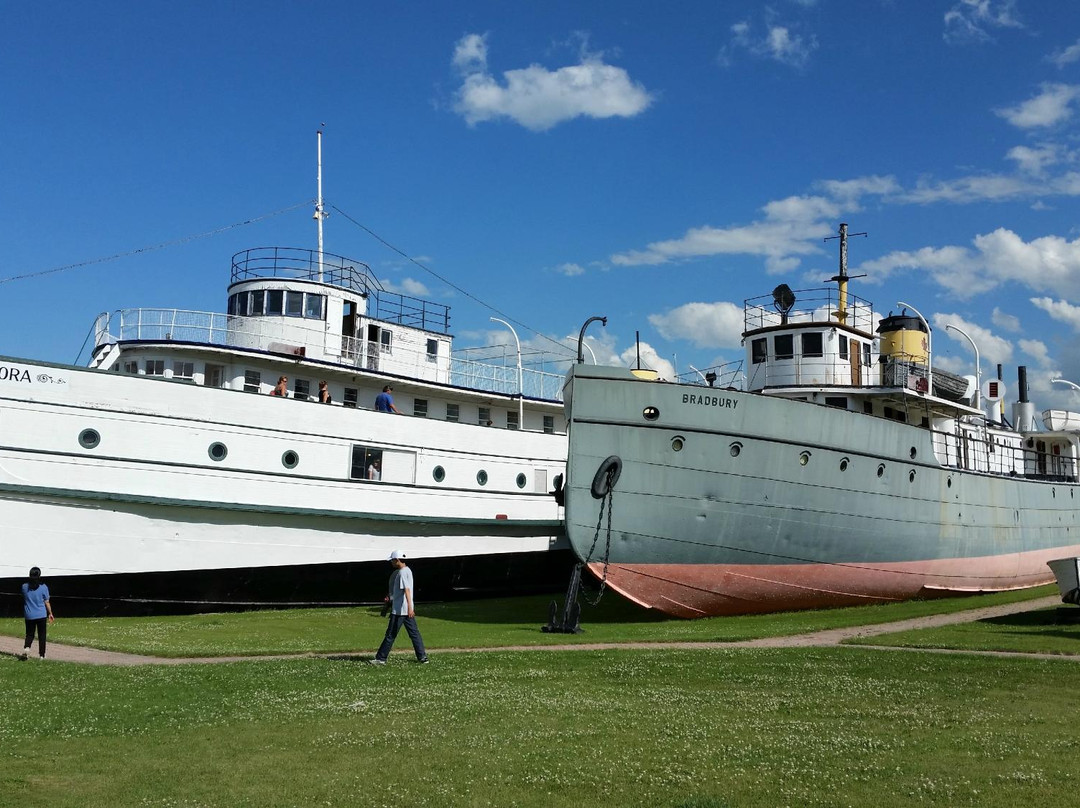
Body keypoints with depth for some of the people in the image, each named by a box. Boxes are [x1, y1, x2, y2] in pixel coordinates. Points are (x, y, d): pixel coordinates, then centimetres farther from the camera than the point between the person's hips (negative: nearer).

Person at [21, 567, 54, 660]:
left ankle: (26, 647, -14)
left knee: (29, 634, 13)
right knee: (42, 635, 10)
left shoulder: (25, 587, -4)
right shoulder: (43, 587, -10)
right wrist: (50, 614, 9)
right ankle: (42, 655, 13)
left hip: (29, 615, 2)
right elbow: (46, 602, -3)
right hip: (41, 615, -2)